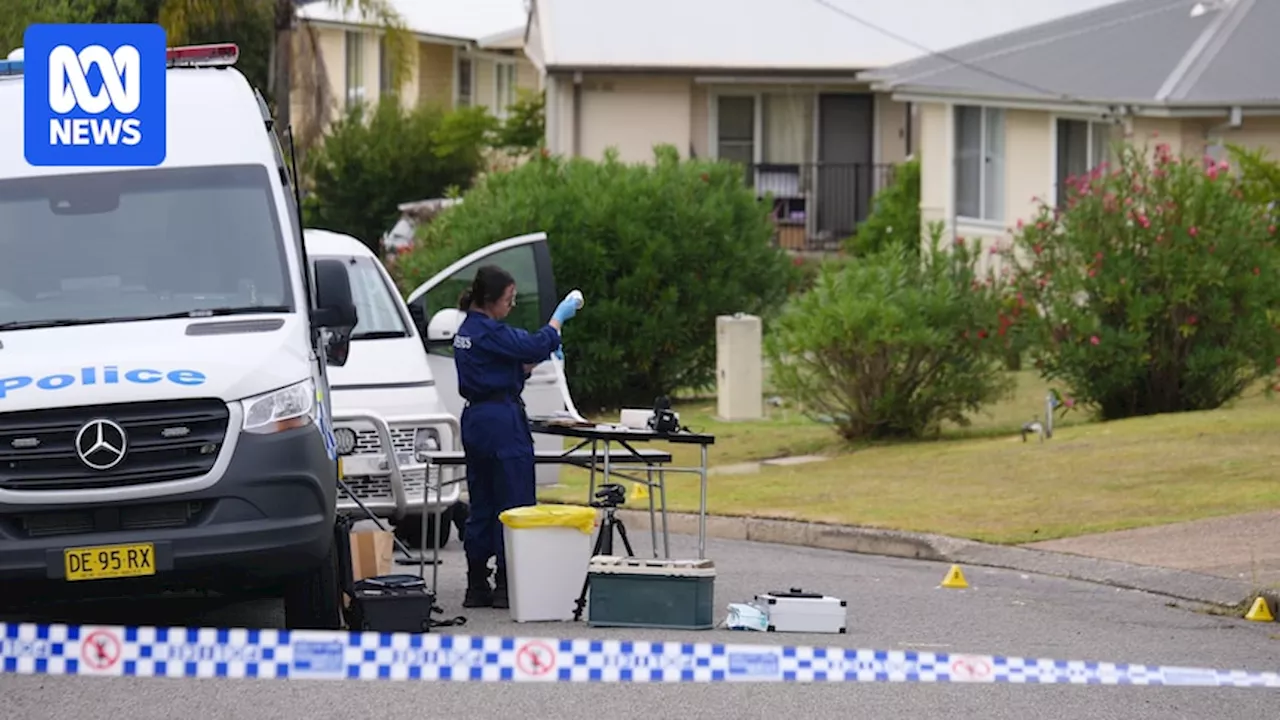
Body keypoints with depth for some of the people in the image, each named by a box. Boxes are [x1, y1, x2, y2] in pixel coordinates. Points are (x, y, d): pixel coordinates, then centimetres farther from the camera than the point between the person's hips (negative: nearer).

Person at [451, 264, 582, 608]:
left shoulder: (467, 331, 14)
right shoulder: (489, 332, -16)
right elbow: (534, 345, -17)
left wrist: (535, 361, 7)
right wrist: (559, 317, -5)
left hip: (475, 421, 10)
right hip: (502, 421, -10)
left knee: (482, 506, 12)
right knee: (515, 505, -5)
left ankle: (477, 586, 14)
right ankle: (508, 586, -5)